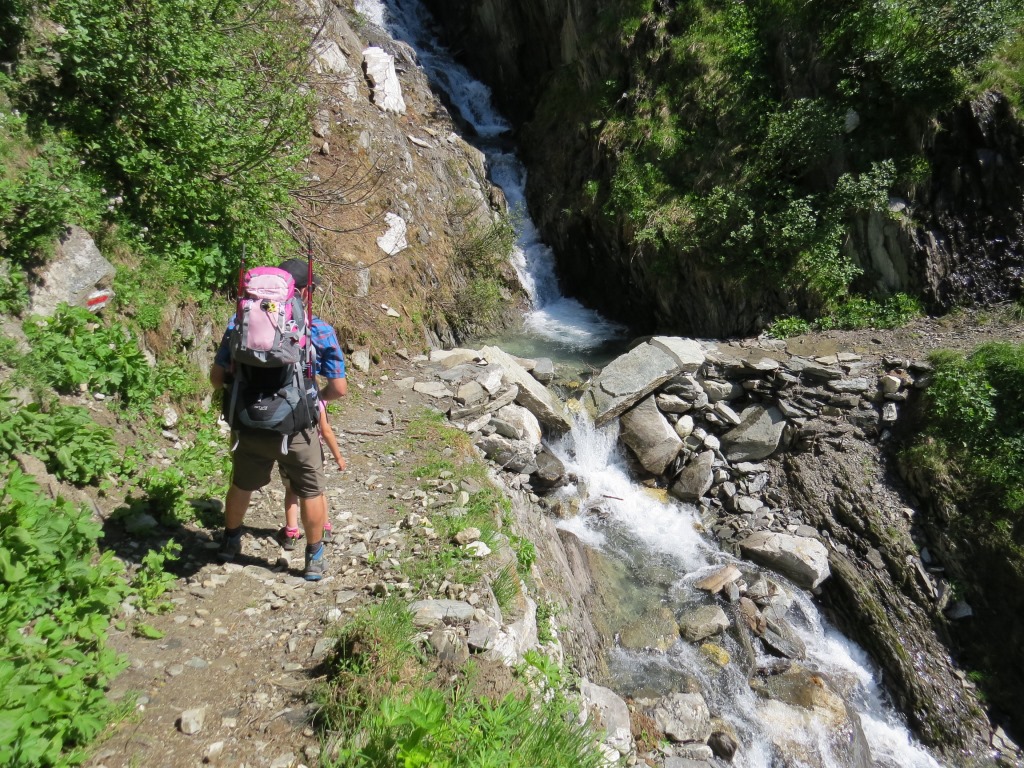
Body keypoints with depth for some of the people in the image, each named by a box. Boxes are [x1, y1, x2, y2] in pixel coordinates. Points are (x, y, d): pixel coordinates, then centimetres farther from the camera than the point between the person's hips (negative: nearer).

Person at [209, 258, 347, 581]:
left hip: (250, 425, 3)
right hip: (296, 430, -3)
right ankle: (314, 558, 31)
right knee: (311, 493, 18)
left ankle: (230, 542, 49)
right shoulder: (320, 330, -11)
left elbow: (217, 376, -1)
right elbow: (339, 388, -9)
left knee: (241, 485, 27)